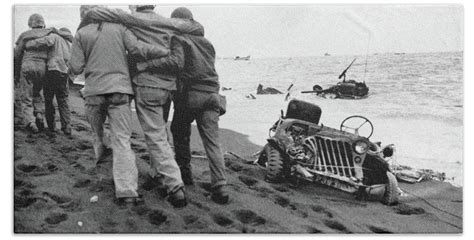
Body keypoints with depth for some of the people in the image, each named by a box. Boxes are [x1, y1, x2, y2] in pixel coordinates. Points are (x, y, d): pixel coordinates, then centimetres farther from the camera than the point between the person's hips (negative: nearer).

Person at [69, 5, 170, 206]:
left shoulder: (81, 34, 7)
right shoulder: (119, 28, 7)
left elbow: (76, 68, 2)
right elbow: (138, 48, -6)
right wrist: (168, 51, -1)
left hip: (94, 92, 0)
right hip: (120, 91, 0)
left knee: (96, 131, 28)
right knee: (122, 140, -4)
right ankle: (126, 191, -12)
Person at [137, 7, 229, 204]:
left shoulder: (178, 39, -3)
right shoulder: (206, 43, 20)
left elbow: (176, 62, -22)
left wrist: (146, 65, -25)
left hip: (188, 95, -5)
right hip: (211, 95, 5)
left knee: (180, 133, 19)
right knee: (212, 142, -1)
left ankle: (185, 172, 25)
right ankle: (219, 187, -12)